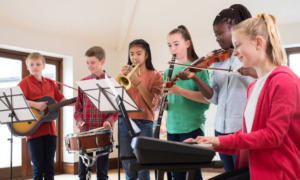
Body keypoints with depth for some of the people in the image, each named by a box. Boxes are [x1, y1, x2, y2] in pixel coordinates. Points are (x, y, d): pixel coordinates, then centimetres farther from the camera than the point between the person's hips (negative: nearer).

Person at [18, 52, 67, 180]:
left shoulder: (50, 83, 11)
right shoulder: (25, 83, -3)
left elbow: (62, 100, 12)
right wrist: (35, 105, -25)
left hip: (50, 130, 4)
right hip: (34, 130, -4)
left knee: (49, 166, 9)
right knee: (38, 167, 2)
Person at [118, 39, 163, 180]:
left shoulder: (155, 76, 3)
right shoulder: (126, 74, 13)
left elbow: (153, 104, -9)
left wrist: (138, 82, -17)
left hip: (144, 124, -3)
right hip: (124, 122, 4)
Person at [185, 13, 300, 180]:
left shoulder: (283, 79, -12)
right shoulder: (253, 86, 15)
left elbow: (273, 135, -19)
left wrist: (223, 140, -18)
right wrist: (214, 143, 3)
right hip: (252, 166, 8)